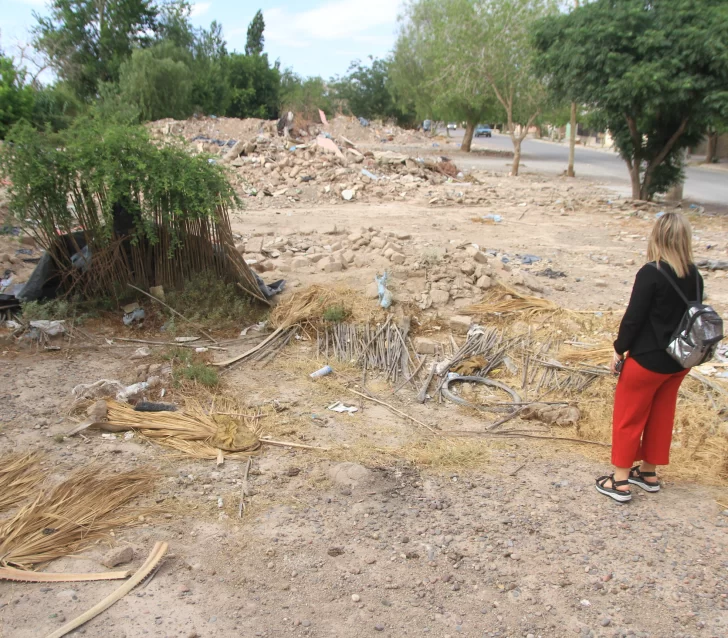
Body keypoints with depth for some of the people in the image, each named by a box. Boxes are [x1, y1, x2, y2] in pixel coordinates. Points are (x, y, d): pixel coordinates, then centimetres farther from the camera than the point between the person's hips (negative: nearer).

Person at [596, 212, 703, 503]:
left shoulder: (651, 273, -20)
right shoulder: (694, 276, -1)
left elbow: (633, 317, -19)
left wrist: (619, 350, -6)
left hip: (647, 359, -6)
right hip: (679, 361, 6)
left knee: (628, 418, 7)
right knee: (661, 416, 19)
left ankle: (620, 482, 14)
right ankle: (648, 473, 33)